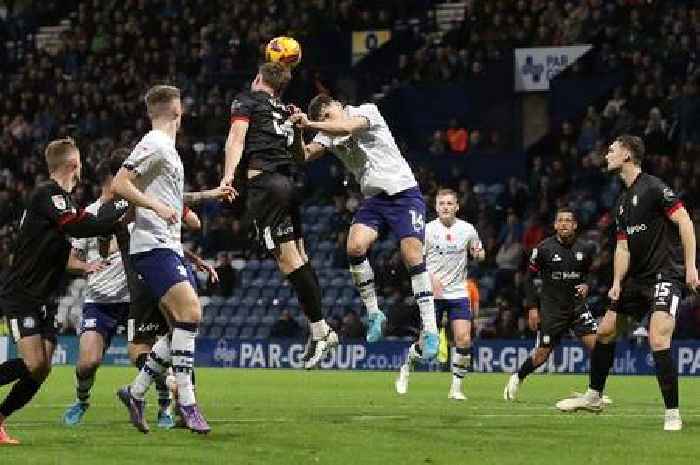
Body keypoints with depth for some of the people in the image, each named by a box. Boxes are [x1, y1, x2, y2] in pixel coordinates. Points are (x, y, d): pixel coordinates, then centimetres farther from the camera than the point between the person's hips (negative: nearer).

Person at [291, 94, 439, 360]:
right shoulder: (329, 135, 10)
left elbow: (347, 127, -25)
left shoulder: (368, 111, -5)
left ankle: (430, 330, -15)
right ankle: (373, 313, -3)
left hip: (403, 191, -5)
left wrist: (310, 123, -29)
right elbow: (305, 154, -4)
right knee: (355, 246, -20)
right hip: (373, 198, 5)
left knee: (412, 256, -18)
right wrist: (296, 130, -20)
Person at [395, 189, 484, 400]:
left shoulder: (467, 229, 3)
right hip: (433, 294, -2)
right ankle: (406, 368, 30)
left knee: (463, 339, -12)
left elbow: (478, 255, 18)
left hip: (458, 293, 2)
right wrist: (430, 278, -19)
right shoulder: (427, 230, -4)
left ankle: (456, 387, 0)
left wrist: (479, 254, -8)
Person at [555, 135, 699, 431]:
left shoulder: (653, 187, -12)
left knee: (658, 340, -22)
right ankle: (594, 396, 30)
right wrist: (617, 283, 5)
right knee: (605, 330, 14)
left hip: (666, 274, -9)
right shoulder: (623, 201, 15)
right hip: (637, 278, 9)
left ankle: (672, 414, -15)